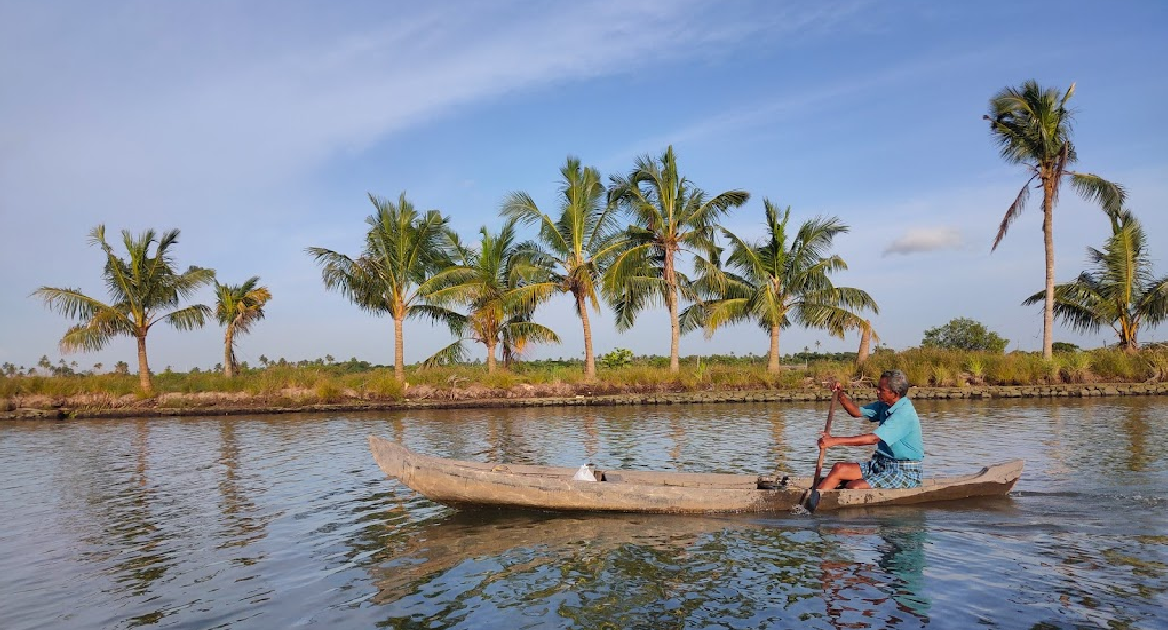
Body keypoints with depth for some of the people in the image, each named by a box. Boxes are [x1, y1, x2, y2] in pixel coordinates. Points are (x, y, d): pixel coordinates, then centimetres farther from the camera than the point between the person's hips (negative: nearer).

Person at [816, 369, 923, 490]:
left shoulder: (905, 413, -23)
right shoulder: (884, 405, 7)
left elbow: (874, 438, -29)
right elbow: (857, 412, 19)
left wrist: (835, 441, -29)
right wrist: (840, 395, -1)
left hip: (905, 471, -9)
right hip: (882, 464, 9)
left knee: (854, 487, -26)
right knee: (839, 469, -4)